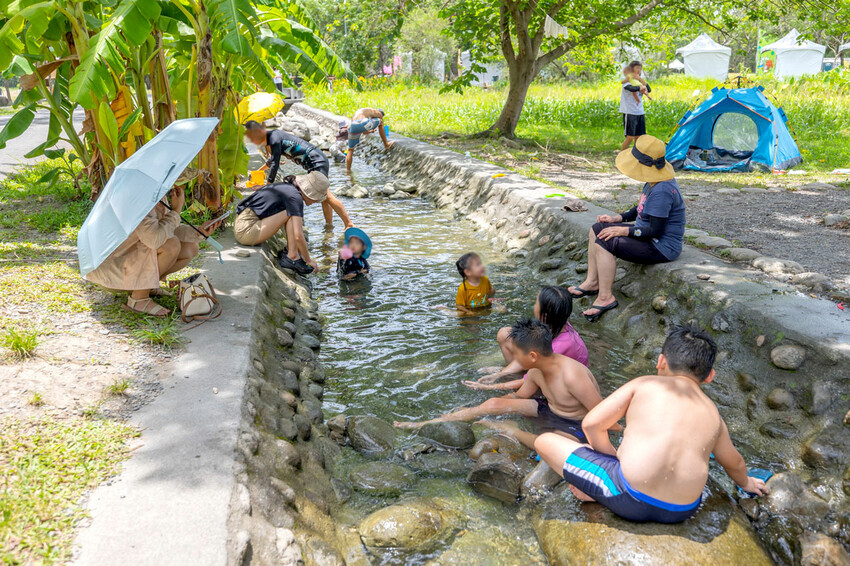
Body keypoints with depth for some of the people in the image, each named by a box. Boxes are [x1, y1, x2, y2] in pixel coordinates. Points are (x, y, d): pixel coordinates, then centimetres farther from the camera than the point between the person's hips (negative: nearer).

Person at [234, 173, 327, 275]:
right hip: (247, 232, -10)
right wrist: (308, 260, -6)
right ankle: (292, 257, -9)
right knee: (292, 214, -12)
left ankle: (290, 251, 6)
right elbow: (298, 236, -19)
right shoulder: (295, 197, -15)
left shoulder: (286, 187, 14)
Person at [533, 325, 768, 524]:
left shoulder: (644, 384, 5)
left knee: (544, 441, 8)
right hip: (681, 511, 4)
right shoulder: (712, 413, 15)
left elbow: (592, 424, 0)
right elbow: (734, 464, 33)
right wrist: (746, 483, 57)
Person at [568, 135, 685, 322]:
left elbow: (656, 231, -28)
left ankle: (605, 297, -16)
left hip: (661, 248, -11)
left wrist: (623, 231, -22)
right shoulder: (654, 182, 5)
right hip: (646, 235, 11)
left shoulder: (662, 191, -28)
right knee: (597, 230, 9)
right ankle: (592, 282, 11)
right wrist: (617, 218, 7)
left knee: (604, 243, -24)